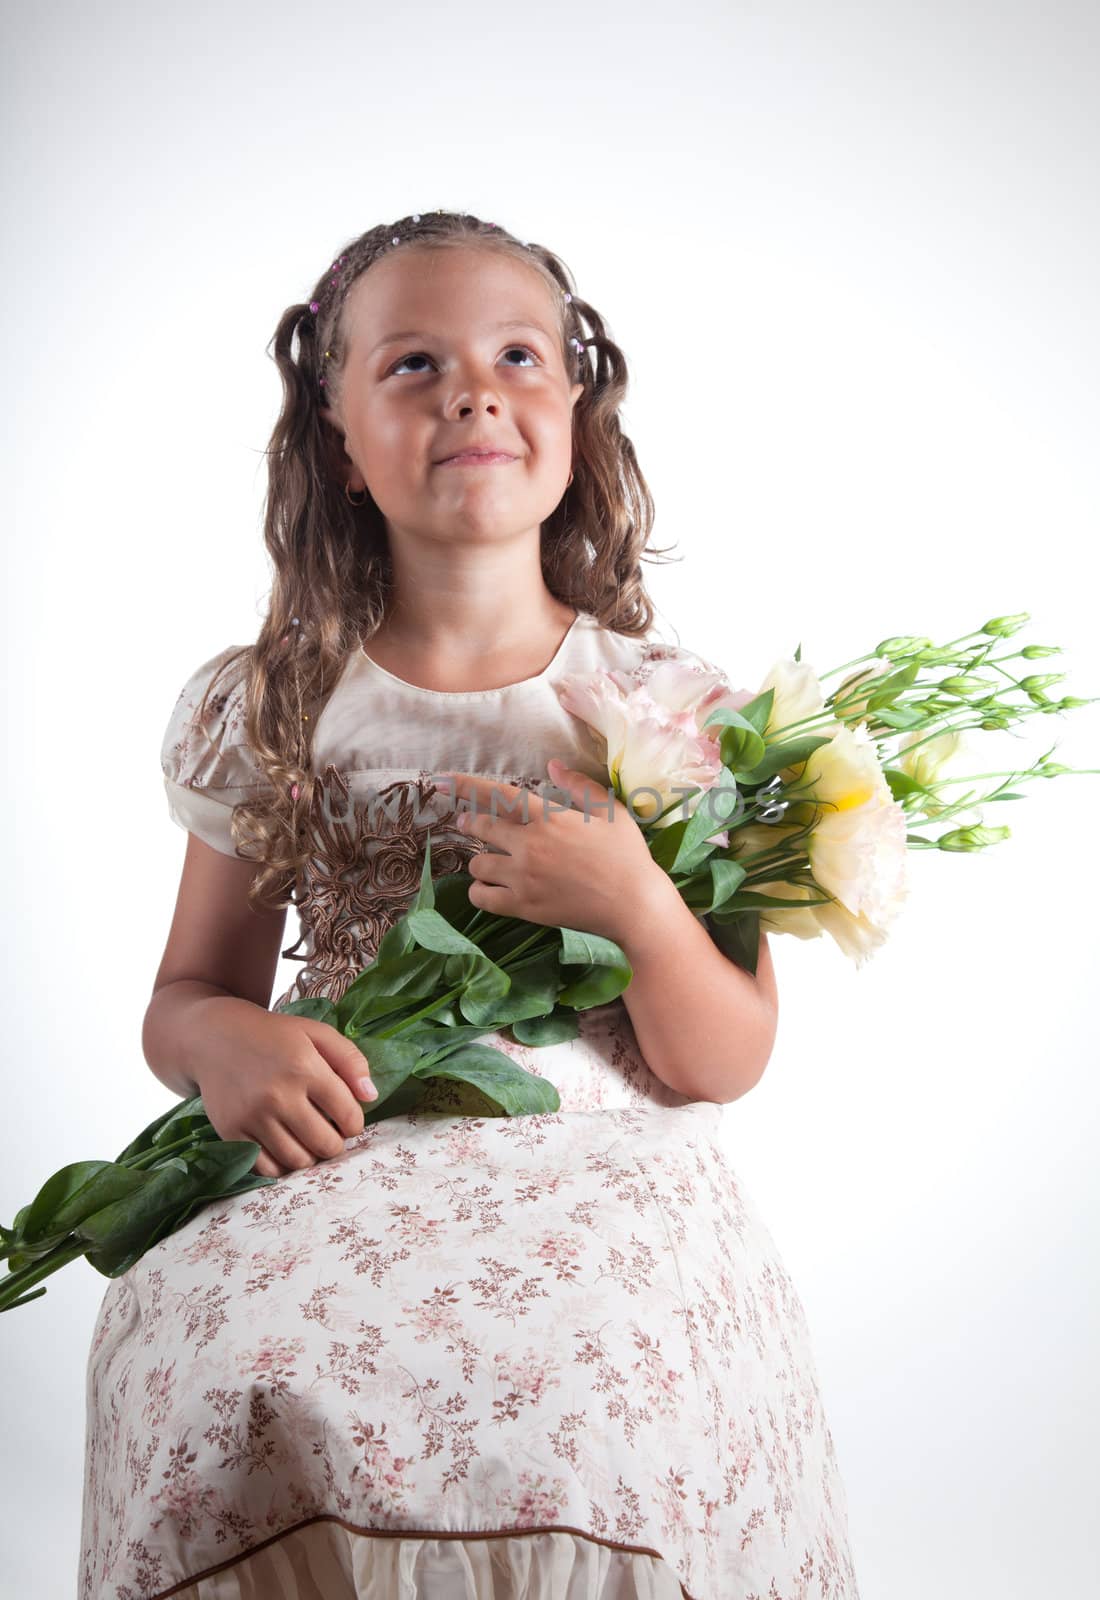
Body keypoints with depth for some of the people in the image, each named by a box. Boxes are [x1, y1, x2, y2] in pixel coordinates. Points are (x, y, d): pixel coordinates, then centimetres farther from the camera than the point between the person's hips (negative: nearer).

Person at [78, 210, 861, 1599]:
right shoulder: (262, 708, 6)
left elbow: (727, 1068, 2)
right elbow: (185, 992, 14)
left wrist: (633, 905, -19)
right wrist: (223, 1040, -11)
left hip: (605, 1174, -1)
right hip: (339, 1166, 2)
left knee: (571, 1408, -33)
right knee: (222, 1381, -30)